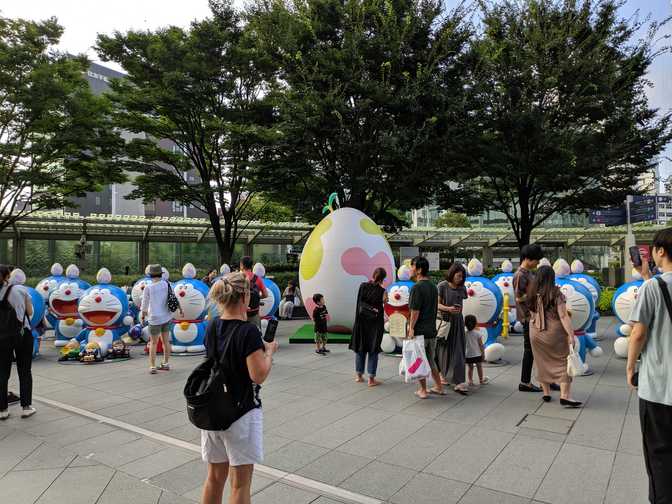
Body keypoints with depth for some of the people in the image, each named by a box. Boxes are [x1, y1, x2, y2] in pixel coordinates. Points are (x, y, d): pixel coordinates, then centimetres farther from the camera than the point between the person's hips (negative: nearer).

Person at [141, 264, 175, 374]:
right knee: (166, 341, 15)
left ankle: (152, 367, 7)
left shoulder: (148, 287, -12)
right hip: (167, 316, 4)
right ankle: (165, 364, 24)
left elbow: (144, 303, -3)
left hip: (155, 318, -4)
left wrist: (143, 314, 16)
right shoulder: (166, 284, -3)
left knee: (153, 343, 7)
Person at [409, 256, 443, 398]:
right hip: (432, 330, 8)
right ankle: (439, 387, 26)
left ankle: (422, 390, 15)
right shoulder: (433, 286, 9)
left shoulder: (417, 287, -17)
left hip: (419, 331, -8)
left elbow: (415, 311, -19)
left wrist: (411, 328, -12)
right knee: (431, 360, 19)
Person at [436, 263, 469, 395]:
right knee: (443, 349, 8)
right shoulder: (442, 286, -7)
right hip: (444, 320, -3)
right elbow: (437, 304, -8)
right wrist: (448, 309, -24)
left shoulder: (461, 288, 8)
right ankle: (443, 374, 32)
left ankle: (459, 383, -1)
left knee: (458, 351, -1)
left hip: (457, 322, 4)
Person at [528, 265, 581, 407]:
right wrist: (571, 335, -16)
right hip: (554, 333, -4)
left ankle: (546, 393, 23)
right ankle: (565, 396, 0)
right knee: (563, 362, 5)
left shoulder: (533, 295, 0)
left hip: (536, 334, 4)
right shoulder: (556, 294, -13)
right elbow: (563, 316, -17)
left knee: (543, 363, 15)